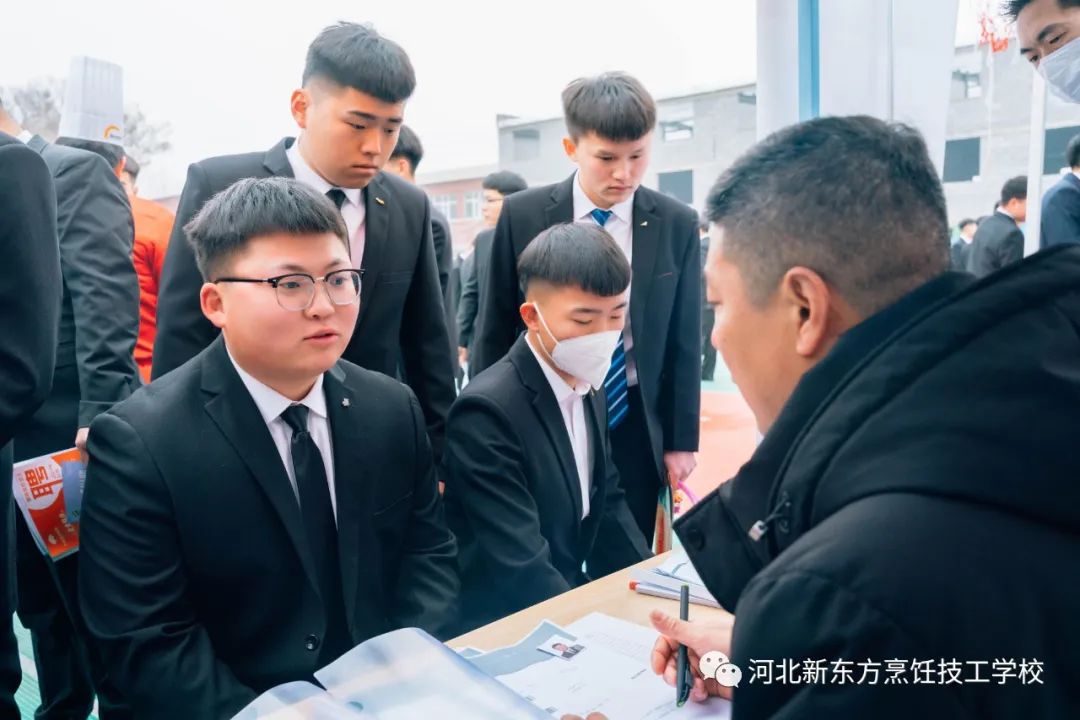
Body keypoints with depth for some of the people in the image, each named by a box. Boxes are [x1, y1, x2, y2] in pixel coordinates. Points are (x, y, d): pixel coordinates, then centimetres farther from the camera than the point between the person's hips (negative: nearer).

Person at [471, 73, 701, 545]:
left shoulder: (677, 224, -3)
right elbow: (494, 331, 0)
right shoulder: (522, 216, -6)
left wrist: (681, 441, 2)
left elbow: (684, 342, 2)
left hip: (634, 428, 1)